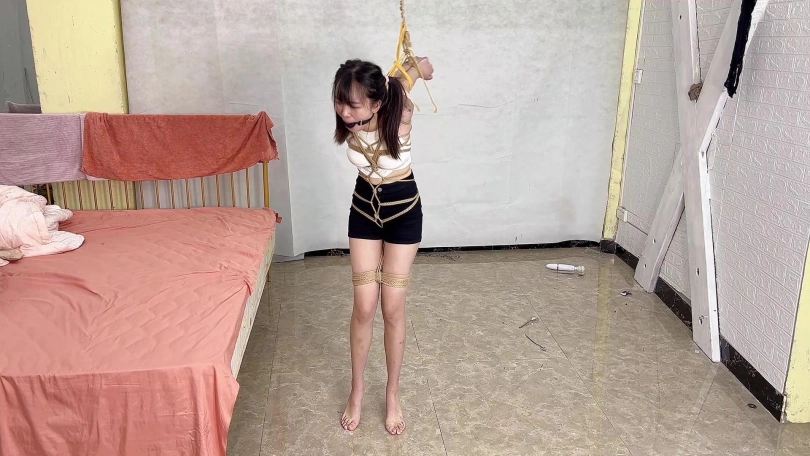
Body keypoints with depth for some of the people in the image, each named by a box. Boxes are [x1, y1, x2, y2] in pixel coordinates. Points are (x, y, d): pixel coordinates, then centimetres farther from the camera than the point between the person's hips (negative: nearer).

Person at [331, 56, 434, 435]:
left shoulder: (399, 116, -29)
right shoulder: (348, 122, -19)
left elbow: (420, 68, -8)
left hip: (404, 212, -2)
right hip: (363, 209, 3)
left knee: (392, 308, 2)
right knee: (364, 306, 4)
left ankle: (392, 393, 23)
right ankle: (357, 391, 24)